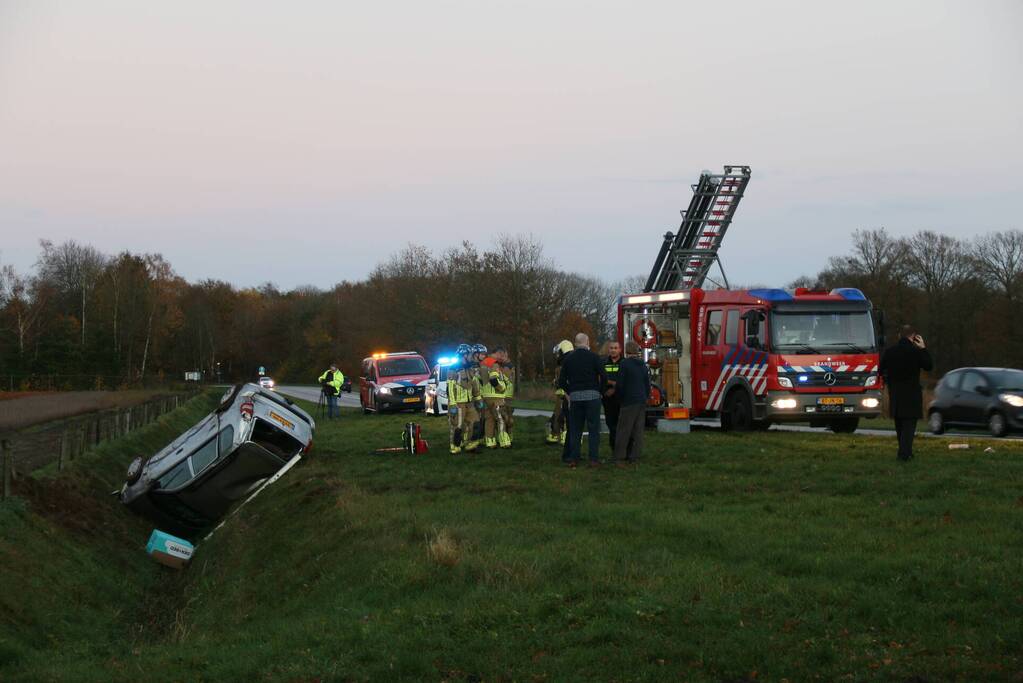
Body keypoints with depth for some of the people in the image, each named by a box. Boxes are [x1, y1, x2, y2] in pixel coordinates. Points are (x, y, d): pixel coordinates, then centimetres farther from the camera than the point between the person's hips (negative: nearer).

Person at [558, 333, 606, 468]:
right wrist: (599, 390, 6)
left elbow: (561, 381, 7)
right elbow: (603, 377, -9)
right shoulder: (594, 357, -2)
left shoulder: (568, 359, 7)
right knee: (594, 429, 1)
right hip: (592, 396, -3)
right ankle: (594, 459, -3)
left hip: (575, 396, 3)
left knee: (575, 429, 9)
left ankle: (573, 458, 6)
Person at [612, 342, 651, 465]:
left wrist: (619, 398, 6)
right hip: (642, 402, 6)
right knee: (638, 430, 6)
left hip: (629, 401, -6)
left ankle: (619, 457, -7)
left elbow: (620, 384, -10)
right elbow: (647, 384, 15)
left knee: (624, 430, -5)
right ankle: (634, 456, 6)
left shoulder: (624, 364, -8)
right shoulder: (643, 365, 11)